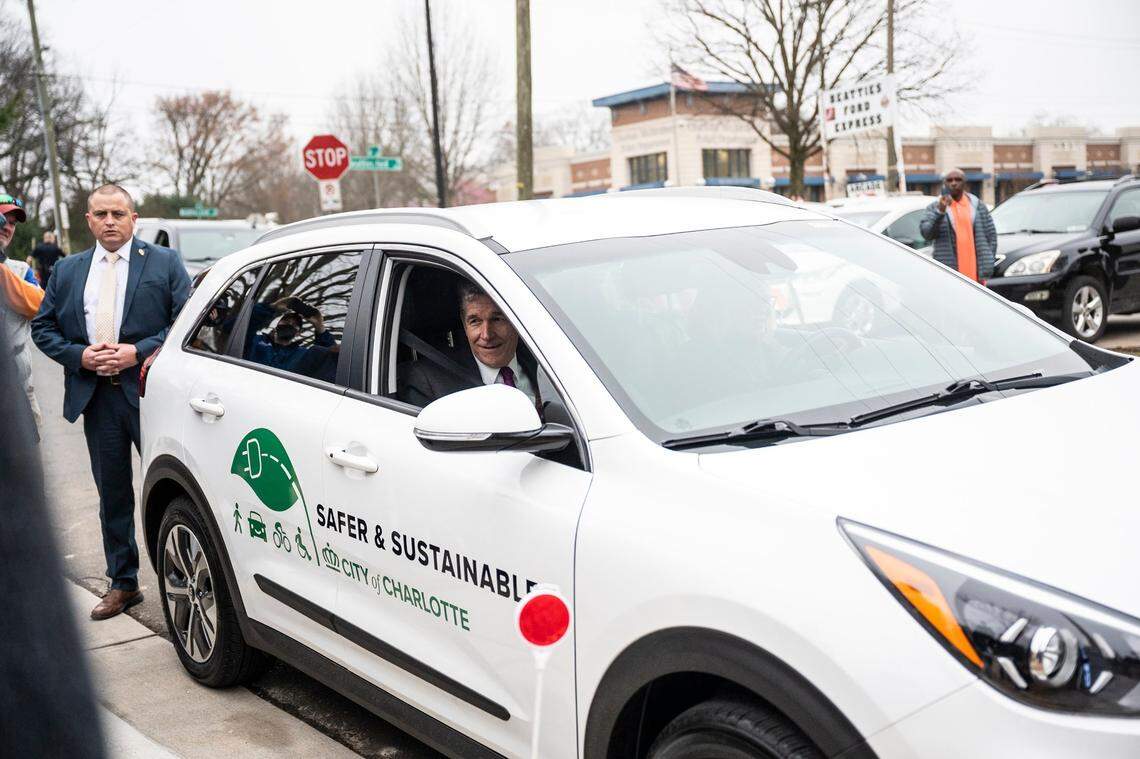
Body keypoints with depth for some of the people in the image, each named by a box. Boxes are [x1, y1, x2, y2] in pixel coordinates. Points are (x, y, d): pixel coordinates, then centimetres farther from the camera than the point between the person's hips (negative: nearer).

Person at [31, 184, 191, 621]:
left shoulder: (165, 263, 2)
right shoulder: (67, 271, 13)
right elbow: (42, 327, 13)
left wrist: (139, 352, -15)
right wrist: (80, 355, -5)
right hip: (95, 397, 4)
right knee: (112, 494, 11)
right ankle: (122, 583, 22)